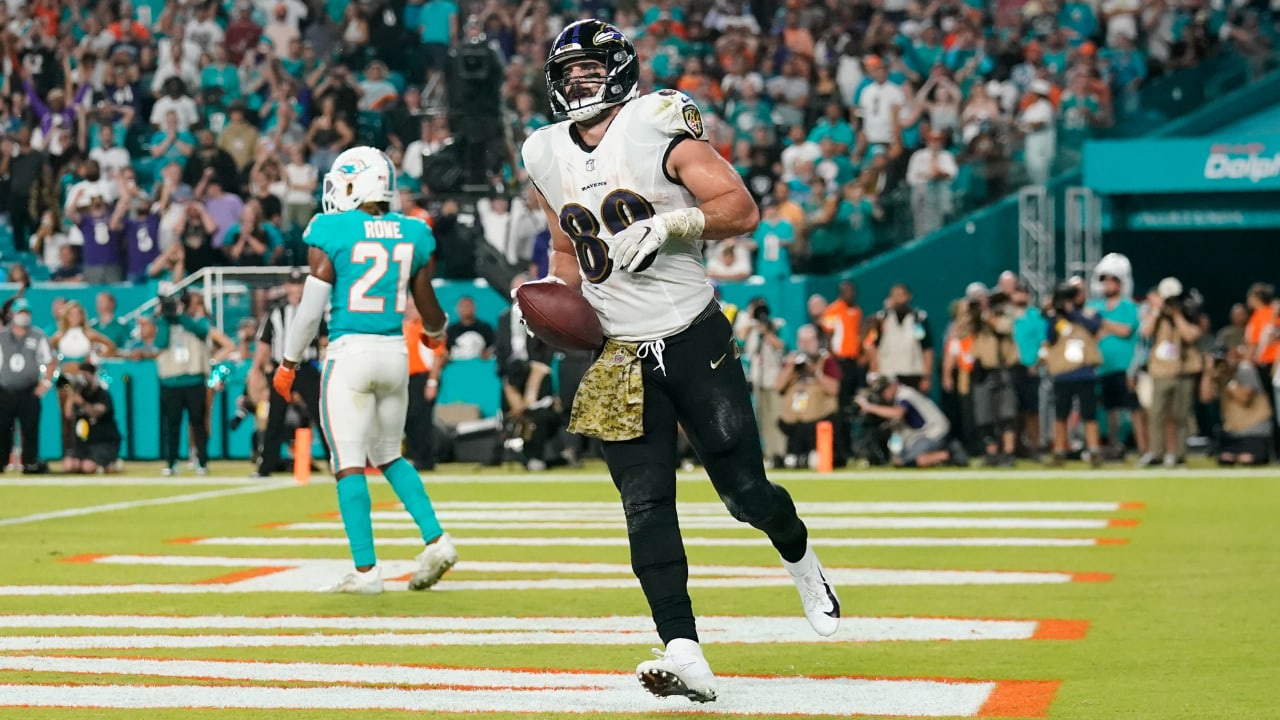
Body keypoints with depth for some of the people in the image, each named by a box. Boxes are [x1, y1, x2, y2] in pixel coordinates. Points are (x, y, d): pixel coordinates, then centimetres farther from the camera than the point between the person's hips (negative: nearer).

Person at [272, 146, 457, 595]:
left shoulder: (331, 234, -8)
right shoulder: (413, 236, 5)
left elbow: (312, 307, -8)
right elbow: (428, 307, 12)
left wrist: (288, 363, 4)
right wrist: (436, 332, 35)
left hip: (349, 353, -5)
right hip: (394, 352, 5)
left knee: (349, 464, -1)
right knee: (388, 456, 21)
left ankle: (366, 570, -4)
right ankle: (436, 539, 7)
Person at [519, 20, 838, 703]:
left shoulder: (658, 129, -9)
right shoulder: (547, 157, 8)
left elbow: (742, 209, -13)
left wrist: (668, 223, -25)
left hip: (695, 340, -4)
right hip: (619, 358, 4)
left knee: (745, 489, 1)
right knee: (646, 509, -7)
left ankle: (800, 559, 35)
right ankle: (684, 656, -11)